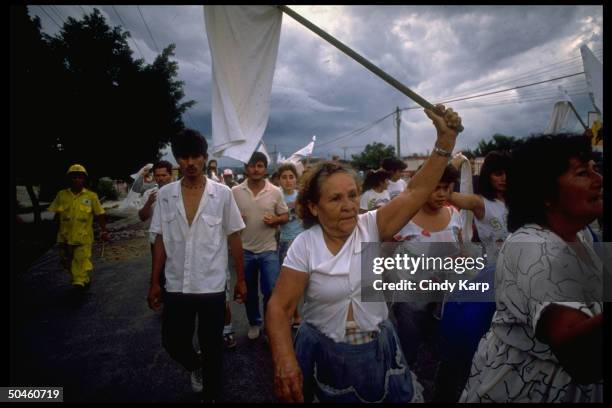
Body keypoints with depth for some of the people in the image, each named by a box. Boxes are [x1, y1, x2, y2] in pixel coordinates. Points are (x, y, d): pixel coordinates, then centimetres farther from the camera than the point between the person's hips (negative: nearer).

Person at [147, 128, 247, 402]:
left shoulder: (222, 194, -8)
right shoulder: (165, 194, -1)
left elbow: (234, 238, -2)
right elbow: (160, 241, 4)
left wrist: (241, 279, -1)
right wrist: (154, 282, 4)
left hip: (212, 286, -2)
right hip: (176, 286, 2)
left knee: (212, 346, 11)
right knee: (172, 342, 14)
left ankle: (211, 394, 38)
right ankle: (195, 366, 48)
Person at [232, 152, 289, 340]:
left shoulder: (275, 192, -4)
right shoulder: (235, 192, -3)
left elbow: (286, 216, 4)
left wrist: (275, 220, -16)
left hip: (268, 250, -1)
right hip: (245, 250, 1)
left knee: (271, 290, 0)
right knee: (249, 291, 15)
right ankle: (254, 323, 36)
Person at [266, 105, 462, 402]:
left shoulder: (372, 227, -10)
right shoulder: (304, 246, -15)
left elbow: (416, 192, -17)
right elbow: (279, 307, -16)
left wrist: (446, 140, -24)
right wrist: (285, 360, -29)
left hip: (377, 350, 3)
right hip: (323, 355, -2)